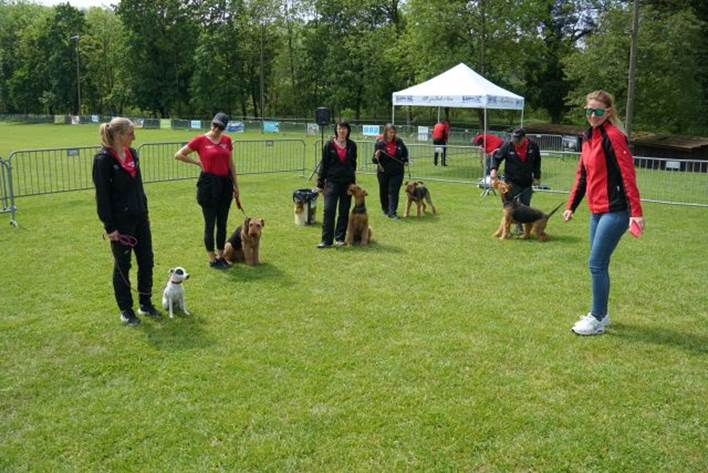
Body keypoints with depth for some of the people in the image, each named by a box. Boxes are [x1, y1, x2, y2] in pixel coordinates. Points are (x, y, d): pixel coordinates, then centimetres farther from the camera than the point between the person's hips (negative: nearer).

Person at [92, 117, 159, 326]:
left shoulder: (132, 154, 7)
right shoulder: (103, 159, -15)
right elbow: (102, 195, -15)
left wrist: (145, 212, 14)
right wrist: (109, 227, -16)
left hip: (139, 218, 7)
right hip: (120, 221, -7)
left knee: (146, 261, 11)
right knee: (122, 266, 6)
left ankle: (145, 304, 26)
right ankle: (125, 310, 20)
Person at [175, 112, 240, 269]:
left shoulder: (227, 140, 6)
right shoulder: (200, 140, -7)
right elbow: (178, 155, -3)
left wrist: (236, 185, 13)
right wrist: (198, 162, -3)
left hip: (225, 183, 5)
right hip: (208, 183, -5)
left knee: (222, 223, 11)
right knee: (210, 223, 3)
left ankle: (220, 256, 23)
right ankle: (212, 259, 12)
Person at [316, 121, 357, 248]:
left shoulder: (352, 145, 5)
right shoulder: (329, 145, -1)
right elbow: (323, 164, 1)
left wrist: (353, 178, 12)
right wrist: (320, 183, -1)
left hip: (347, 182, 3)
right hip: (332, 181, -2)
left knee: (344, 211, 6)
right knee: (329, 210, -8)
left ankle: (340, 238, 16)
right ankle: (326, 240, -5)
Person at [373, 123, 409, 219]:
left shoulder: (399, 142, -2)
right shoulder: (379, 143, -10)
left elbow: (405, 151, 20)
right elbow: (375, 160, -10)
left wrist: (405, 160, 8)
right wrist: (376, 157, -30)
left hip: (397, 172, 1)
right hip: (383, 173, -1)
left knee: (394, 192, -4)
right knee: (384, 192, 12)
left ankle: (393, 212, -3)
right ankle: (386, 210, 33)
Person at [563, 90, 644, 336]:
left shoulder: (613, 136, -13)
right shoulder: (588, 137, 13)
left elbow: (628, 175, -18)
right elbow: (582, 175, 19)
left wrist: (635, 212, -23)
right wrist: (571, 205, 19)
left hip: (614, 211, -8)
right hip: (596, 211, 8)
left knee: (596, 264, -6)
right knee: (598, 265, 14)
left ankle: (597, 320, 5)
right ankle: (601, 313, 28)